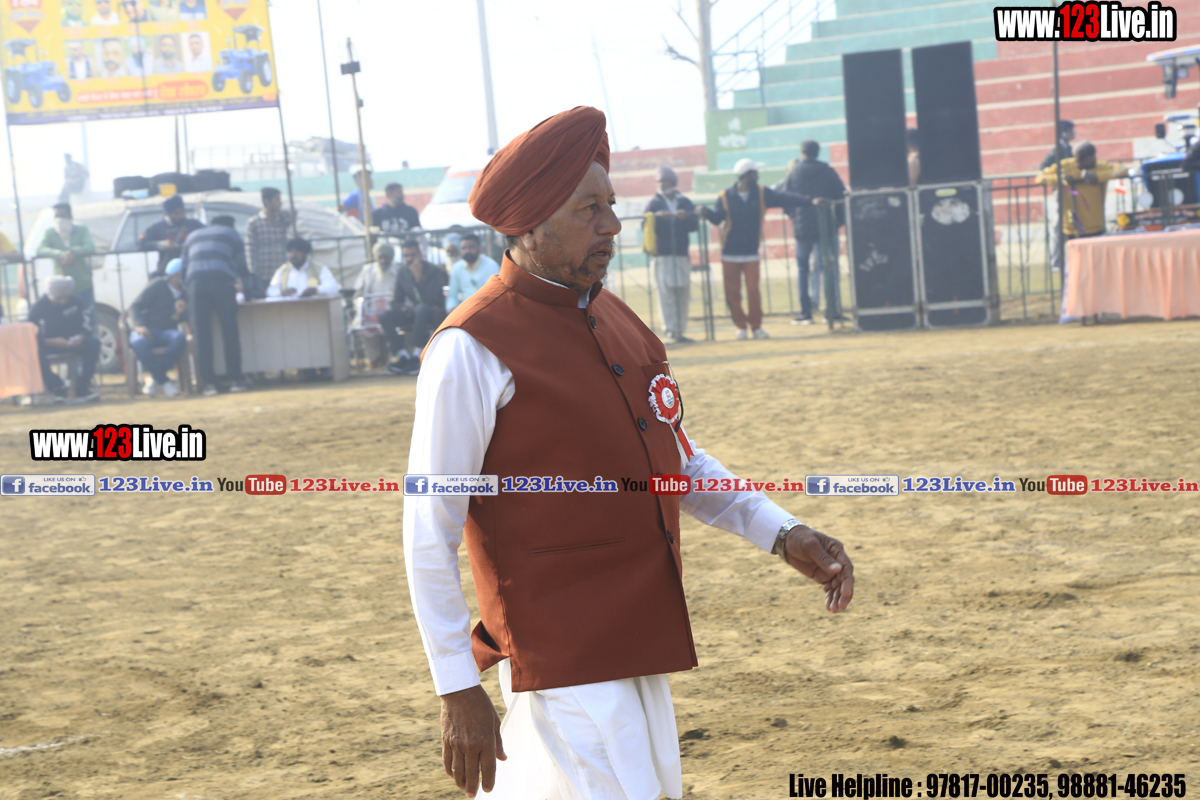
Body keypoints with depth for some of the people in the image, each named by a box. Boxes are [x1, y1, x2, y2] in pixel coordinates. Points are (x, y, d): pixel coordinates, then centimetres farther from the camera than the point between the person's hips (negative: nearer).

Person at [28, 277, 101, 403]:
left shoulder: (74, 301, -2)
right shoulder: (38, 308, -13)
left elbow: (85, 326, 0)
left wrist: (80, 337, -23)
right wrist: (53, 341, -34)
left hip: (71, 341, 3)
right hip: (48, 344, -3)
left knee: (93, 343, -25)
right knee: (37, 353, -38)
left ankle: (83, 387, -22)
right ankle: (57, 388, -20)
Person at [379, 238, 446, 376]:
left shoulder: (433, 271, -12)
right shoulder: (403, 273, 4)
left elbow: (433, 299, -26)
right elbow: (397, 301, 10)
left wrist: (419, 278, -30)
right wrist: (403, 307, -14)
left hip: (434, 314, -5)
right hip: (413, 313, 5)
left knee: (422, 309, -39)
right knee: (385, 316, -18)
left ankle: (417, 356, -37)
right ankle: (403, 355, -24)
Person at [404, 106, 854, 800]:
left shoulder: (614, 320, 11)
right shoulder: (472, 350, -14)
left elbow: (678, 457, 21)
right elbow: (429, 535, -13)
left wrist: (782, 533, 8)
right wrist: (458, 690, -14)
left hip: (644, 637, 8)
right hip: (561, 657, -8)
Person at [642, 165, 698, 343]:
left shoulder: (685, 203, 13)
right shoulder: (654, 204, 7)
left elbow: (695, 225, 2)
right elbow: (646, 227, -4)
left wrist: (686, 216, -17)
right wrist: (657, 217, -21)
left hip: (682, 255, 3)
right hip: (662, 255, -3)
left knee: (683, 295, 3)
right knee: (666, 295, -10)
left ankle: (680, 331, 8)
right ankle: (669, 332, -11)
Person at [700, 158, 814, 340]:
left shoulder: (762, 193, 4)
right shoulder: (725, 197, -2)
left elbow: (784, 199, -5)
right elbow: (717, 218, -8)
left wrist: (810, 200, -16)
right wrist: (708, 212, -29)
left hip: (751, 253, 1)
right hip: (730, 253, -1)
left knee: (753, 291, -6)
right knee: (732, 293, -1)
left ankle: (756, 327, 5)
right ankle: (741, 326, 12)